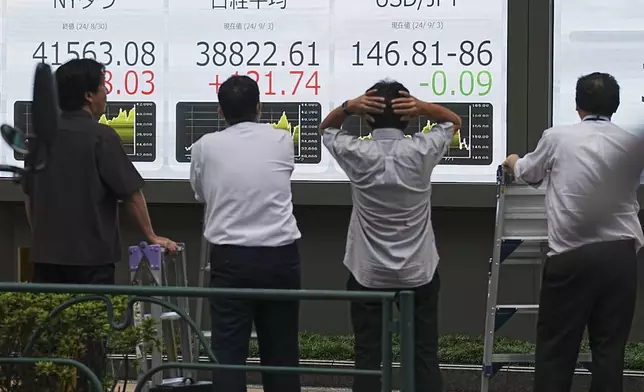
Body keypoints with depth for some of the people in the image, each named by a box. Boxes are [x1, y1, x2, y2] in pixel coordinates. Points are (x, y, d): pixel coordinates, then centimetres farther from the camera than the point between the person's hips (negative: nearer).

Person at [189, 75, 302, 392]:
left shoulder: (206, 147, 0)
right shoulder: (282, 141, 4)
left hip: (230, 258, -1)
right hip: (279, 256, 2)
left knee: (228, 351, 0)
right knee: (280, 349, 11)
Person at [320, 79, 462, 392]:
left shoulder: (356, 154, -10)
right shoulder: (422, 151, -10)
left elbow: (325, 129, 12)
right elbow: (454, 121, 10)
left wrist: (348, 108, -9)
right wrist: (423, 107, -9)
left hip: (368, 273, 0)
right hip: (418, 272, 0)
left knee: (368, 356, 4)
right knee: (425, 355, 5)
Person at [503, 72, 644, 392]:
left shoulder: (557, 138, -1)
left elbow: (527, 174, 17)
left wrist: (513, 162, 41)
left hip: (571, 256, -2)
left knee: (556, 345, 6)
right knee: (610, 346, 6)